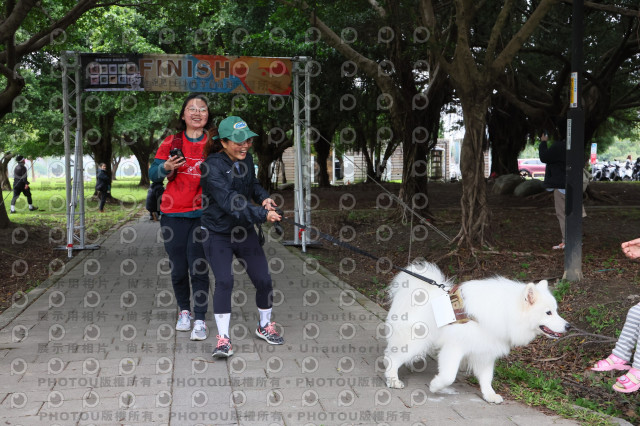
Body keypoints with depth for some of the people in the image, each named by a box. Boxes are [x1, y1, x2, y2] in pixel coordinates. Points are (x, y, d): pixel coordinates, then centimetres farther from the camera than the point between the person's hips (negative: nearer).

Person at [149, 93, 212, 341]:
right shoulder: (172, 142, 6)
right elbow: (153, 174, 4)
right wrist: (166, 167, -16)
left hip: (203, 212, -1)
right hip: (174, 213, 2)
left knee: (199, 268, -8)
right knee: (179, 269, 8)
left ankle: (200, 320, 0)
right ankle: (184, 311, 30)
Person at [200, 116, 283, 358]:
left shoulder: (246, 158, 1)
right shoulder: (213, 166, -21)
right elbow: (229, 202, -30)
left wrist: (263, 197, -2)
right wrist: (262, 214, -36)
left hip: (245, 231, 6)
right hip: (218, 232, -6)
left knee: (263, 280, 4)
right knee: (224, 281, -18)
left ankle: (264, 326, 28)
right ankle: (223, 338, -7)